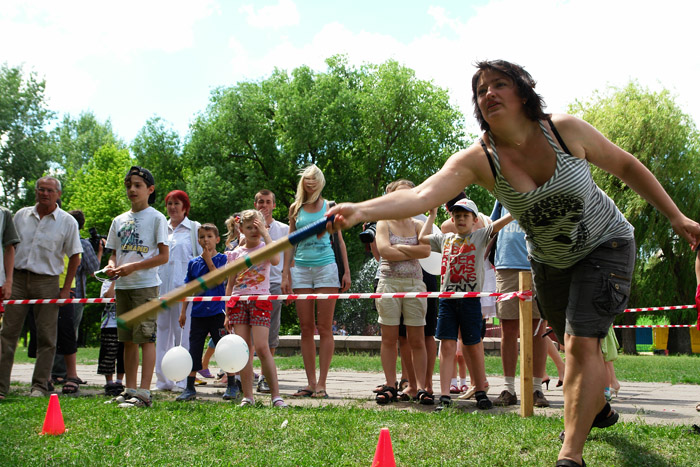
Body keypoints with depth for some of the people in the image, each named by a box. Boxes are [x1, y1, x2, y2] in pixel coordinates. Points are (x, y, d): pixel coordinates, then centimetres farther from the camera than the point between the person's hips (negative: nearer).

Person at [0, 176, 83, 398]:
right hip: (18, 278, 2)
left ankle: (40, 385, 8)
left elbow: (74, 257, 4)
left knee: (46, 336, 0)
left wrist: (66, 288, -2)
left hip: (47, 281, -2)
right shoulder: (21, 215, 10)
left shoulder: (67, 222, 2)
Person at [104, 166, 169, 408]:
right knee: (127, 340, 9)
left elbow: (163, 256, -7)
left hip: (145, 285, -6)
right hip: (122, 286, 6)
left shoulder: (156, 218, -1)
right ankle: (129, 390, 16)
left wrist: (133, 267, -15)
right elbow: (114, 253, 20)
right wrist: (111, 266, -2)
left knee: (146, 338, -9)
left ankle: (144, 392, -9)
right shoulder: (119, 220, 16)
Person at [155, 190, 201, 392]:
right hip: (162, 288, 5)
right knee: (162, 332, 5)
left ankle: (183, 380, 0)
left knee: (183, 333, -5)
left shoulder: (194, 229, 5)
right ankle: (163, 379, 11)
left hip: (184, 287, -4)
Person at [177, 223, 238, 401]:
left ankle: (232, 386, 12)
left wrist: (209, 260, -13)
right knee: (194, 350, 6)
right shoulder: (193, 263, 10)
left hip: (217, 312, -4)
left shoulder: (222, 258, 0)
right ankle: (190, 388, 14)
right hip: (198, 313, 4)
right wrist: (183, 311, 10)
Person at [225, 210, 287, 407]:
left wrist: (265, 233, -13)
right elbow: (230, 284, 15)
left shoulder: (265, 247, 6)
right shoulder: (236, 253, 13)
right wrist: (227, 313, 10)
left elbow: (275, 260, -20)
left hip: (260, 300, -3)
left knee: (262, 347, -13)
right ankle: (247, 396, 2)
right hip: (239, 301, 3)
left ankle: (276, 395, -8)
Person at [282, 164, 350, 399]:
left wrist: (347, 272, 2)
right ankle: (311, 382, 7)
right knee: (306, 329, 2)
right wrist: (286, 274, 5)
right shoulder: (295, 208, 11)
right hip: (301, 269, 2)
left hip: (326, 267, -2)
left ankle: (321, 383, -2)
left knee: (324, 328, -4)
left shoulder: (329, 206, 7)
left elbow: (339, 240, 8)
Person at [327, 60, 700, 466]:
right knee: (576, 344, 18)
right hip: (550, 262, 3)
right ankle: (599, 408, 49)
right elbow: (421, 195, -39)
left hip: (606, 246, -3)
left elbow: (625, 165, -7)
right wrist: (360, 210, -56)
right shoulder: (478, 159, -22)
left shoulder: (566, 130, -23)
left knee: (582, 342, -17)